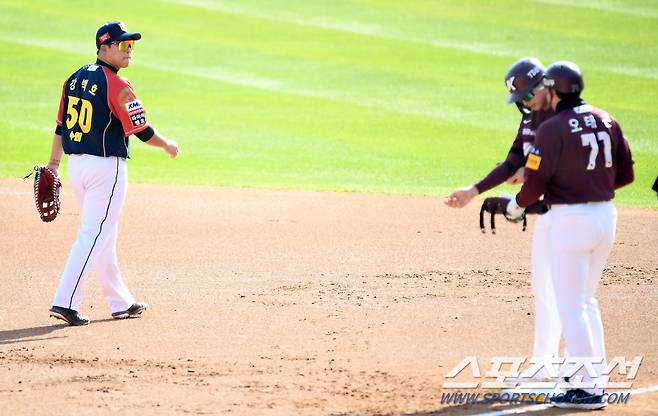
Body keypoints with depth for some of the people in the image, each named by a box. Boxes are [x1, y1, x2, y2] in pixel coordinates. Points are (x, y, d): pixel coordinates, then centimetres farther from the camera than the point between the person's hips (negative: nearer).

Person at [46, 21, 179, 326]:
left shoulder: (75, 79, 9)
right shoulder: (117, 85, -15)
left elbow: (61, 124, 12)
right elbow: (141, 129, -13)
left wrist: (53, 164, 16)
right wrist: (168, 145, 4)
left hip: (76, 164, 8)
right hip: (106, 166, -8)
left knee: (102, 235, 16)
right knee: (94, 236, -7)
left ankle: (121, 303, 24)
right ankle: (65, 302, -15)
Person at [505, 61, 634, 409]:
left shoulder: (552, 128, -13)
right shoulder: (607, 122, 7)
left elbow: (536, 181, -14)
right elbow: (626, 173, 10)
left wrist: (516, 205, 5)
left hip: (571, 219, -7)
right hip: (606, 215, 7)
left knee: (570, 305, -1)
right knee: (586, 299, 22)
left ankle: (588, 389, -3)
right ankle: (594, 371, 25)